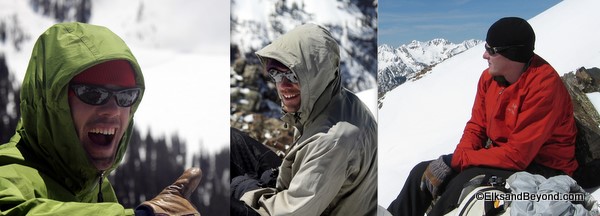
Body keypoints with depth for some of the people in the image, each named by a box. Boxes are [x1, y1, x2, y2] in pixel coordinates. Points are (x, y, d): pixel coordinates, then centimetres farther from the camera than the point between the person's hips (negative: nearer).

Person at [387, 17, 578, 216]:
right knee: (423, 173, -4)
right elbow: (476, 127, 7)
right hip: (500, 156, 8)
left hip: (542, 169, -7)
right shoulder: (489, 77, -1)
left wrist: (454, 160, -23)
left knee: (468, 181, -31)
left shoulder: (544, 85, -24)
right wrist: (456, 160, -13)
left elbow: (517, 155, -26)